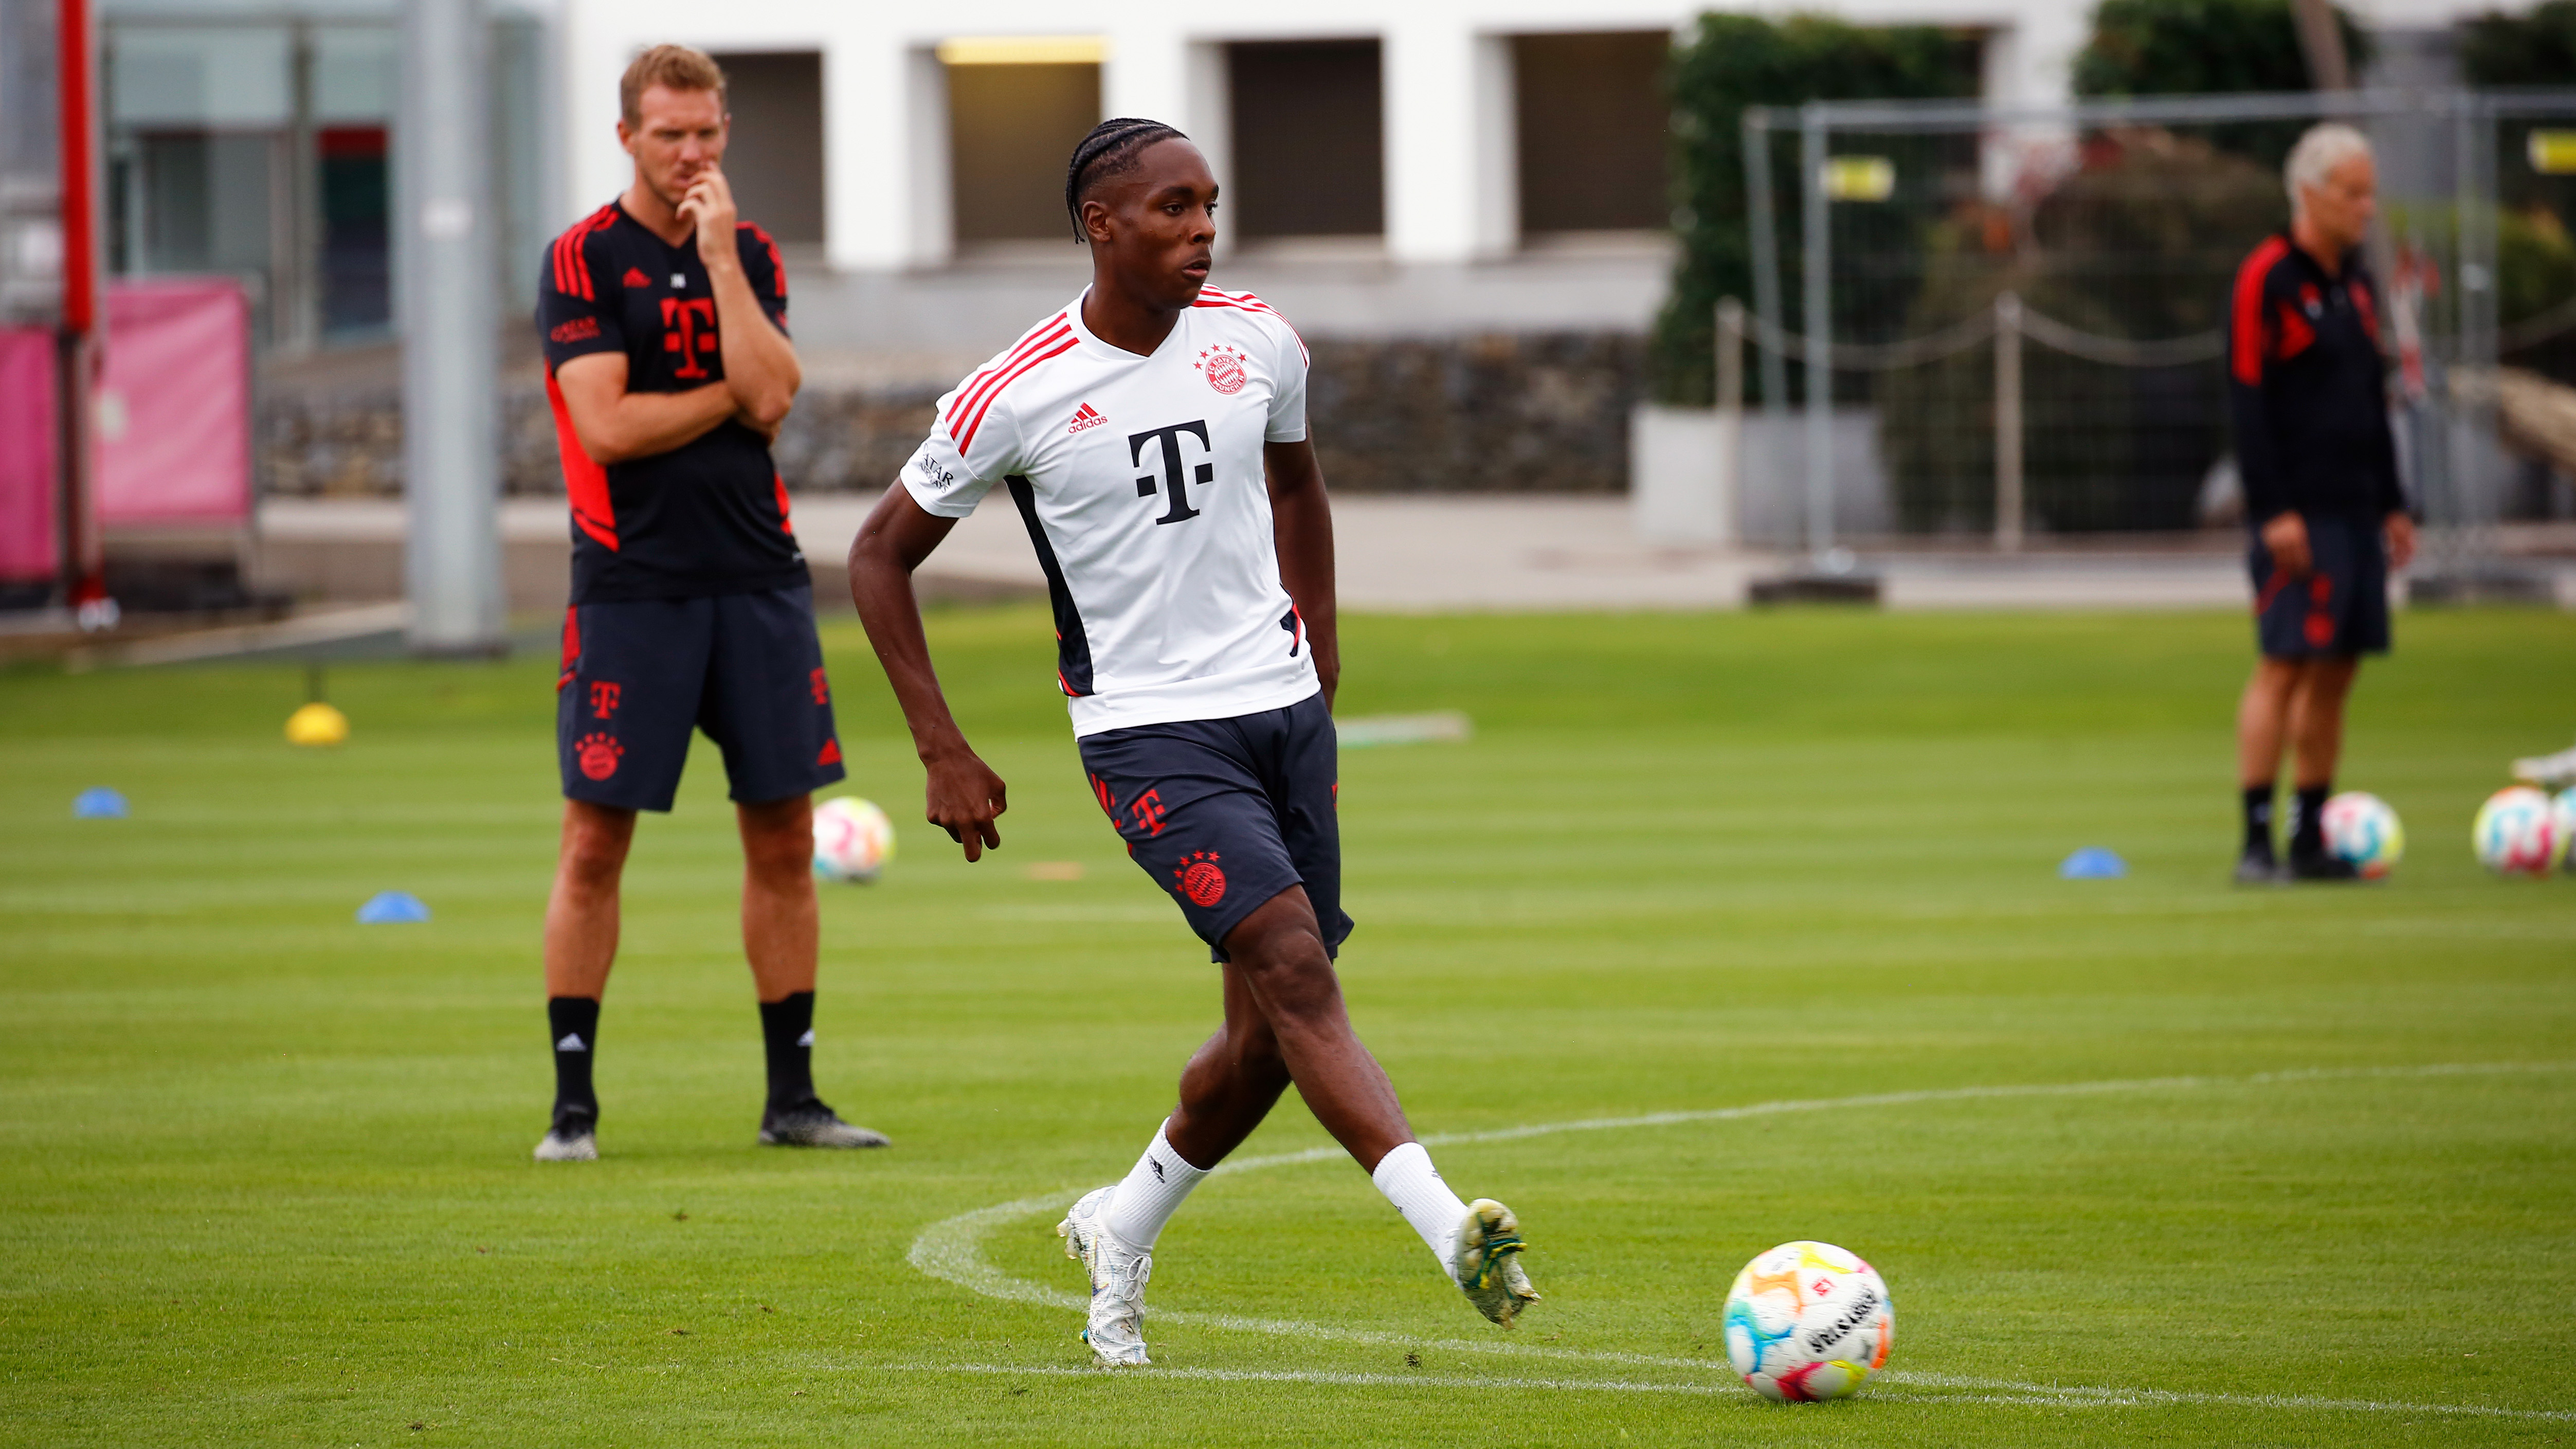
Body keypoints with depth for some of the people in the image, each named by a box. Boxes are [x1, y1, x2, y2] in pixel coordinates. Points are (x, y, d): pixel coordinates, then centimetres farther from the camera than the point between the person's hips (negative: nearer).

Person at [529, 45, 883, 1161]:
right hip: (631, 585, -4)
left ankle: (791, 1098, 13)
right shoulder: (584, 261, -2)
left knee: (783, 835, 5)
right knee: (595, 840, -3)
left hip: (758, 577, 4)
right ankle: (572, 1103, 3)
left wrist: (717, 255, -7)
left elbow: (770, 398, -7)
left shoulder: (750, 255, 10)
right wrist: (731, 395, -4)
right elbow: (606, 426, -13)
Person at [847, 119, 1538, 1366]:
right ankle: (1449, 1229, -32)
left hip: (1285, 711, 5)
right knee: (1296, 971, -22)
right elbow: (881, 555, 0)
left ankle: (1118, 1236, 30)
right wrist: (944, 755, -4)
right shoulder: (1017, 397, -11)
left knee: (1269, 1040, 6)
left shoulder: (1255, 343, 2)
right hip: (1150, 733, -5)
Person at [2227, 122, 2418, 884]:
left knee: (2335, 672, 8)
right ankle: (2256, 843, -11)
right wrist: (2273, 513, -18)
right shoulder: (2268, 279, -9)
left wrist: (2393, 504, 18)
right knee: (2285, 666, -11)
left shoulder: (2354, 282, 16)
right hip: (2299, 513, -8)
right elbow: (2248, 400, -13)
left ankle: (2311, 841, 12)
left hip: (2355, 507, 8)